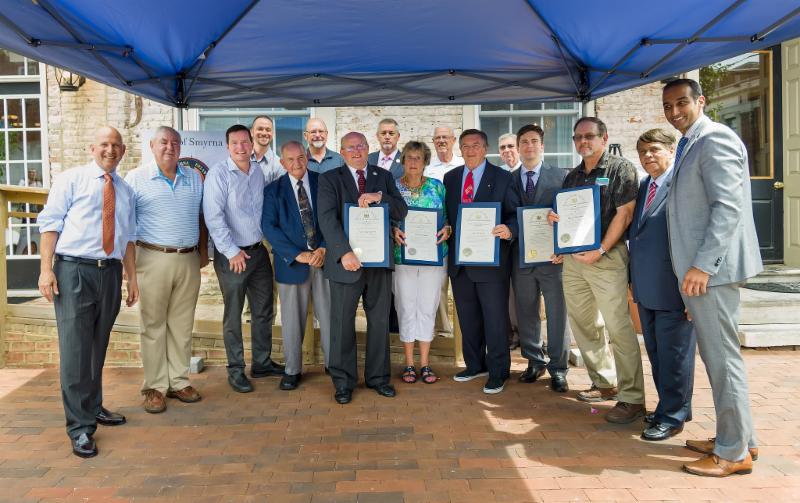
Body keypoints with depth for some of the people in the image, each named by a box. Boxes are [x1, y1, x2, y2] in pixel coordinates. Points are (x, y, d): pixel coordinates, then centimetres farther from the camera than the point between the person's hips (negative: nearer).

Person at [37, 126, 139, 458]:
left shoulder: (125, 191, 14)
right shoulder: (71, 179, 2)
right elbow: (50, 224, -3)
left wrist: (132, 278, 13)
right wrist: (46, 269, -12)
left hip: (111, 272, 5)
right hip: (74, 270, -4)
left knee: (99, 346, 15)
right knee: (75, 349, -4)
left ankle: (94, 408, 30)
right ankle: (80, 427, 2)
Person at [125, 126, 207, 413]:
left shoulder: (194, 178, 12)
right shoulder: (136, 179, 1)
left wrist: (203, 249, 11)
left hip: (189, 260, 4)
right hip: (153, 259, -3)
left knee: (182, 325, 9)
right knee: (153, 325, 3)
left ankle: (179, 382, 20)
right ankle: (154, 387, 12)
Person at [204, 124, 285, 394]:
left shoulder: (258, 172, 8)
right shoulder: (218, 174, -11)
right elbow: (213, 217, -17)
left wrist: (265, 239, 8)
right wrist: (232, 252, -17)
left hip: (258, 250, 6)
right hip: (232, 255, -6)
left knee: (263, 310, 14)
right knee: (233, 315, 6)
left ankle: (262, 362, 30)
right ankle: (236, 370, 19)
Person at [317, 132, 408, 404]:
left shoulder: (384, 177, 11)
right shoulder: (330, 179, 1)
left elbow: (401, 212, 3)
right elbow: (327, 218, -12)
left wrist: (379, 197, -16)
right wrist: (344, 252, -25)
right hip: (346, 260, -3)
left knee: (380, 321, 11)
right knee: (342, 323, 5)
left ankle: (378, 376, 26)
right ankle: (343, 381, 20)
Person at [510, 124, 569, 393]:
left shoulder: (561, 176, 1)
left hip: (552, 257, -2)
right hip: (521, 258, 3)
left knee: (557, 315, 4)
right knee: (526, 314, 11)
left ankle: (558, 369, 17)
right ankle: (534, 362, 27)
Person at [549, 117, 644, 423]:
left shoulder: (621, 169, -1)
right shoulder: (572, 177, 19)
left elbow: (624, 214, -10)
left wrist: (600, 251, -16)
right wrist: (554, 218, -2)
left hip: (606, 257, -7)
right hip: (573, 259, 7)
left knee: (618, 327, -9)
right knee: (582, 324, 11)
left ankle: (632, 398, 0)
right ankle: (604, 383, 24)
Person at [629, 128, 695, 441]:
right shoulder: (642, 187, 14)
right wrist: (632, 277, 15)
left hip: (672, 289, -8)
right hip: (646, 289, 8)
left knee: (674, 353, 3)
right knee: (656, 352, 17)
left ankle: (672, 416, 16)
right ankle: (670, 406, 32)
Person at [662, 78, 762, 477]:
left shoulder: (714, 139, -13)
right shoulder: (691, 143, 18)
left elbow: (727, 207, -21)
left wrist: (702, 265, -24)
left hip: (711, 268, -10)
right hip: (701, 266, 10)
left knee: (722, 358, -2)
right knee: (717, 356, 16)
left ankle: (734, 452, 11)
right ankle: (738, 437, 29)